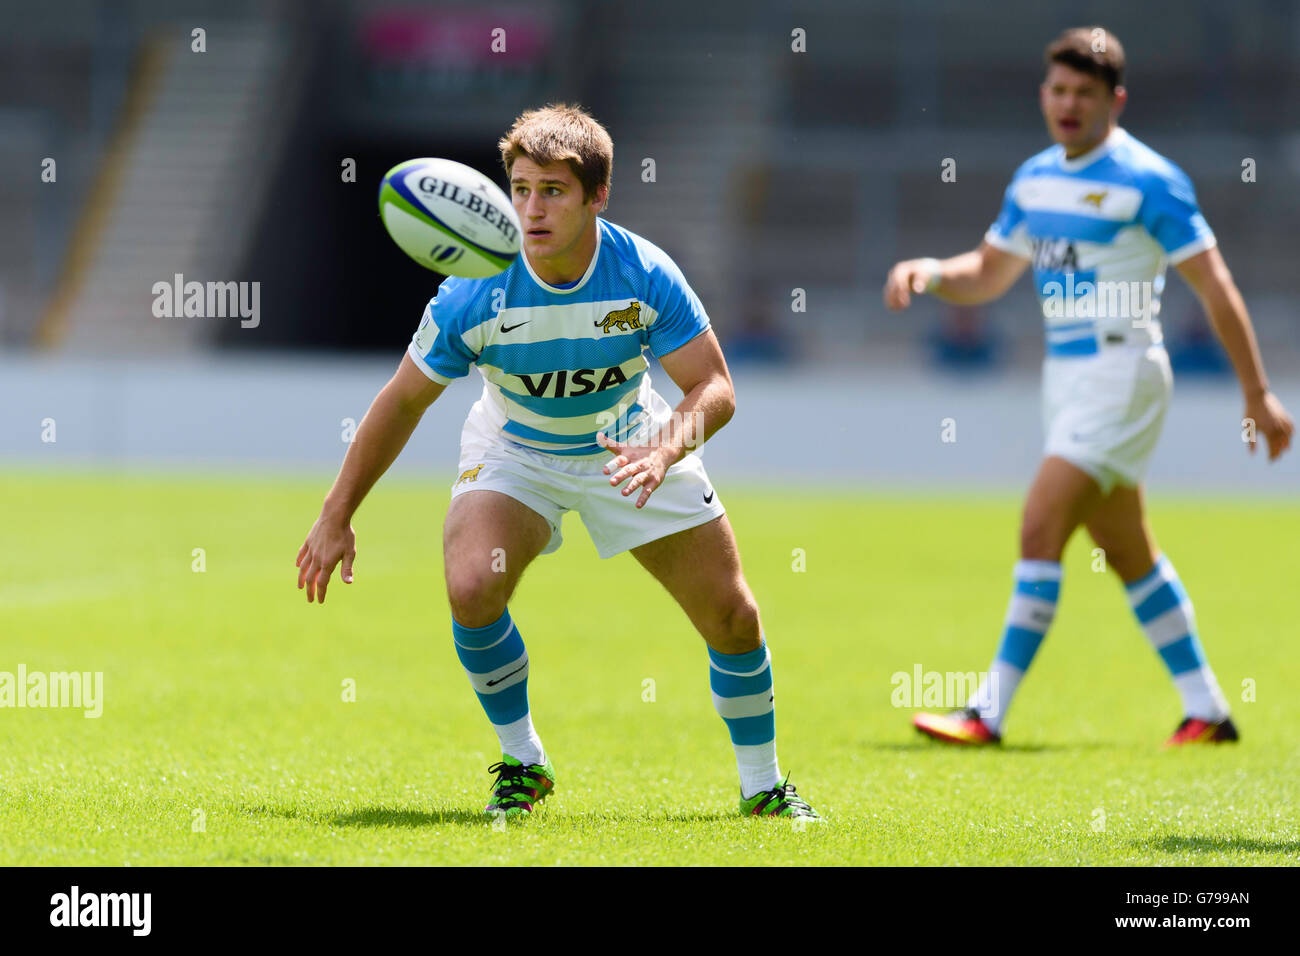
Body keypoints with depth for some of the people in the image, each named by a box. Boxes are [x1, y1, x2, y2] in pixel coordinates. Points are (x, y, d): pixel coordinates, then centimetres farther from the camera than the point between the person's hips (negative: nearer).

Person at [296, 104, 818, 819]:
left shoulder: (646, 276, -27)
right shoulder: (475, 295, -27)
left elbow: (714, 388, -24)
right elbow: (404, 399, -15)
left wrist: (663, 452, -46)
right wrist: (336, 518, -12)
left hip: (628, 445, 1)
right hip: (514, 449, -1)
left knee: (733, 618, -3)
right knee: (472, 588, -27)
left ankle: (762, 786, 21)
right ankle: (522, 762, -4)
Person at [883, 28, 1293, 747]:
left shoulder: (1146, 181, -12)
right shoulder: (1035, 179, 10)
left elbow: (1215, 287, -10)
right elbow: (987, 275, 20)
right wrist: (927, 272, -2)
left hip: (1121, 374, -8)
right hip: (1065, 376, 8)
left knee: (1040, 527, -15)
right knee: (1129, 554, 12)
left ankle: (991, 710, -14)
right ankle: (1206, 710, 21)